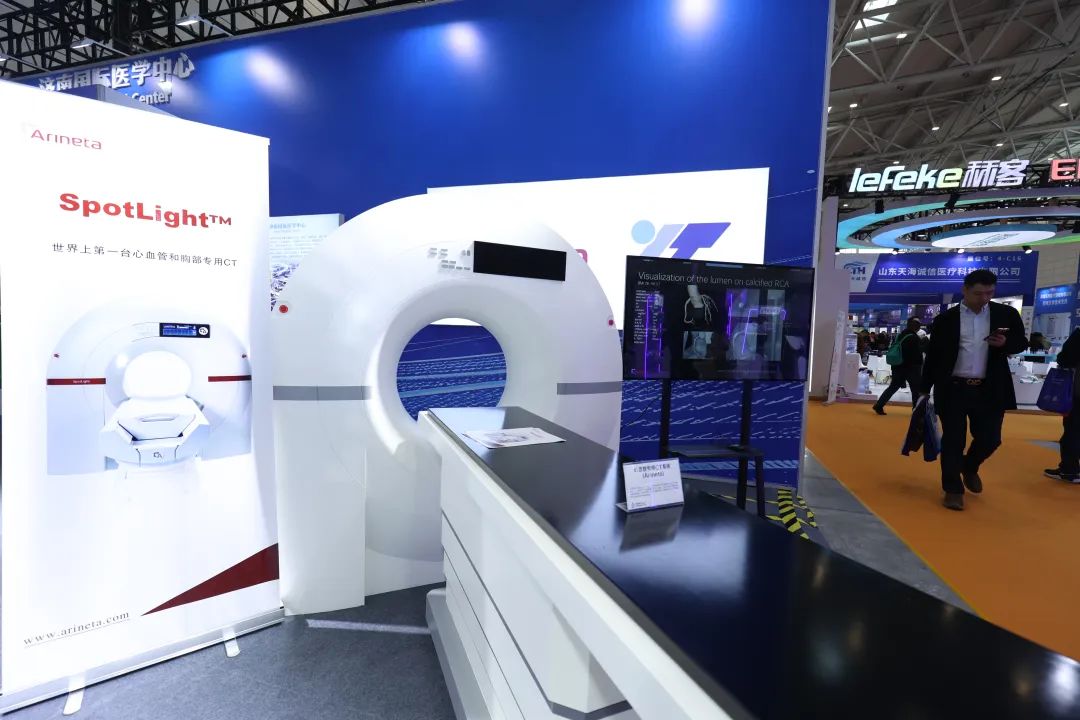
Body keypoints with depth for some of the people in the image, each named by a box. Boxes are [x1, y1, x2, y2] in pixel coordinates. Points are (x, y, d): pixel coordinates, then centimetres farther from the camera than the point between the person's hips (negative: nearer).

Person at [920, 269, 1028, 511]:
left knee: (990, 439, 7)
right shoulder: (946, 319, -1)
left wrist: (1006, 343, -13)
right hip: (953, 389, -2)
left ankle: (969, 467, 39)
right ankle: (953, 489, 14)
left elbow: (1022, 343, 11)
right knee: (953, 441, 2)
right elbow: (933, 356, 2)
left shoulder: (1007, 314, 5)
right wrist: (925, 389, 2)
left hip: (990, 390, 2)